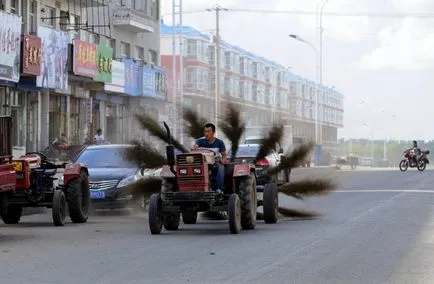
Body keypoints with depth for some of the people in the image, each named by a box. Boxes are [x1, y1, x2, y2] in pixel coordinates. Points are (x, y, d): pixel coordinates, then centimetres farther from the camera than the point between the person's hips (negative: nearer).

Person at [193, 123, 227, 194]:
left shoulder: (219, 142, 4)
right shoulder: (201, 141, 1)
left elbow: (224, 155, 9)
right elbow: (195, 146, -18)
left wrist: (223, 160, -14)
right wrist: (194, 148, -43)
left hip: (215, 163, 0)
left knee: (220, 167, -34)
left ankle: (218, 189, -36)